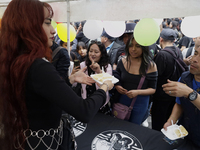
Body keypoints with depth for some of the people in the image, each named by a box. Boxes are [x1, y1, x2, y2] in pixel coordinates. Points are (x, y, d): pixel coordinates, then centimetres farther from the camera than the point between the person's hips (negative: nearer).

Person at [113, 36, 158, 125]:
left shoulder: (150, 65, -10)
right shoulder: (123, 62, -2)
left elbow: (153, 89, -7)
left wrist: (138, 92, -23)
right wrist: (117, 86, -13)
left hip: (140, 103, -2)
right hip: (122, 100, 3)